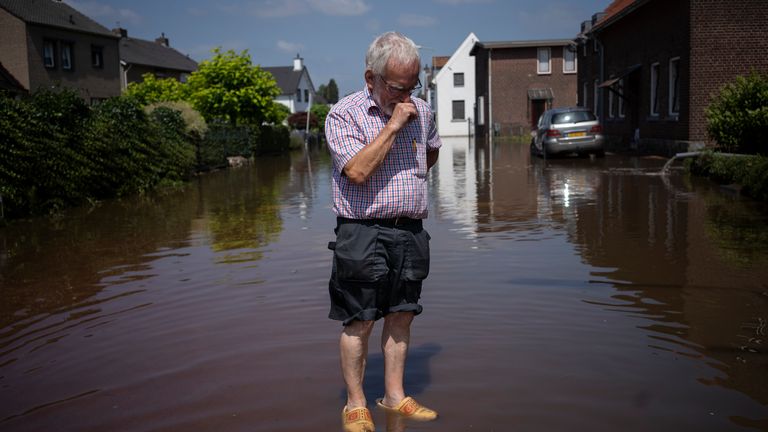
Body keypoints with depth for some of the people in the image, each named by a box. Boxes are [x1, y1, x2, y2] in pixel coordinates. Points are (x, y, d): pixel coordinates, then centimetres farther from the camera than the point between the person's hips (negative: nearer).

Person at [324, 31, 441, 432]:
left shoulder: (420, 110, 10)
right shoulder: (344, 114, -8)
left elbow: (432, 150, 31)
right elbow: (358, 170, -21)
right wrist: (393, 125, -18)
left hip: (411, 232, 6)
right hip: (363, 233, -5)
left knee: (401, 316, 11)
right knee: (359, 323, 1)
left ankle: (395, 396, 23)